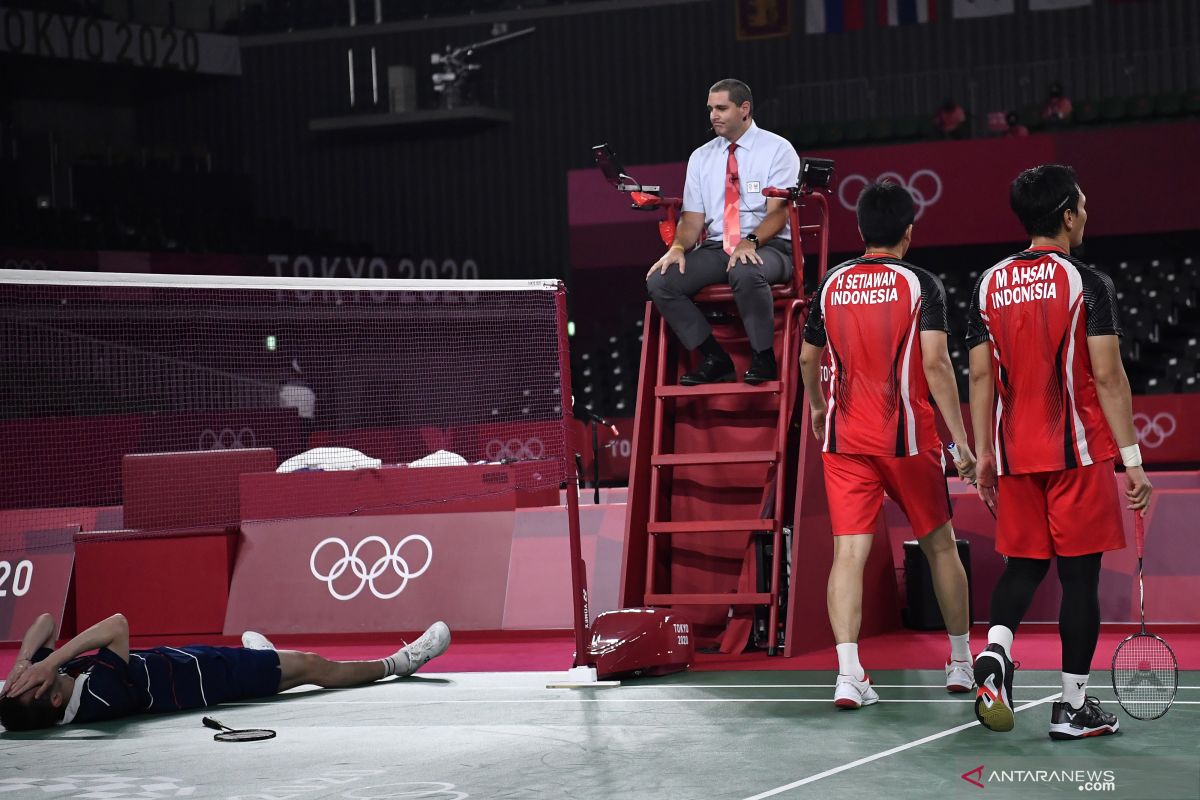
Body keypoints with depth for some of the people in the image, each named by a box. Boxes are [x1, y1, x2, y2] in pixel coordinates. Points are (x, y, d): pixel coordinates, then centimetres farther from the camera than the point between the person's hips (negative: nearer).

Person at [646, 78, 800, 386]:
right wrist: (678, 247, -12)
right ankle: (715, 360, -12)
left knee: (746, 272, -41)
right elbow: (693, 217, 10)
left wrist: (750, 242, -29)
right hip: (716, 248, 5)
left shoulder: (777, 149, 0)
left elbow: (777, 211, -10)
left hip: (766, 247, -5)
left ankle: (763, 360, -24)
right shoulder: (701, 157, 15)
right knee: (659, 281, -20)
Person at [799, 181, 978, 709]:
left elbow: (808, 357, 18)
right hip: (907, 438, -2)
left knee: (849, 552, -4)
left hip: (843, 439, 2)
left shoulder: (831, 284, 6)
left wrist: (817, 407, 38)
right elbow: (935, 363, -15)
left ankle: (849, 674, -17)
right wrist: (961, 441, -13)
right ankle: (961, 662, 24)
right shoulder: (920, 284, -6)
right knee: (939, 545, 15)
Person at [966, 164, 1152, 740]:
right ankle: (1073, 706, 4)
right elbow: (1108, 377, -11)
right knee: (1080, 573, 2)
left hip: (1015, 452, 4)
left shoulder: (990, 284, 6)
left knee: (1024, 562, 16)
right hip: (1078, 452, -4)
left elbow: (981, 376, 7)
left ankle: (995, 651, -9)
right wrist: (1131, 458, -7)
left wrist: (982, 453, 13)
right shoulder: (1087, 283, -8)